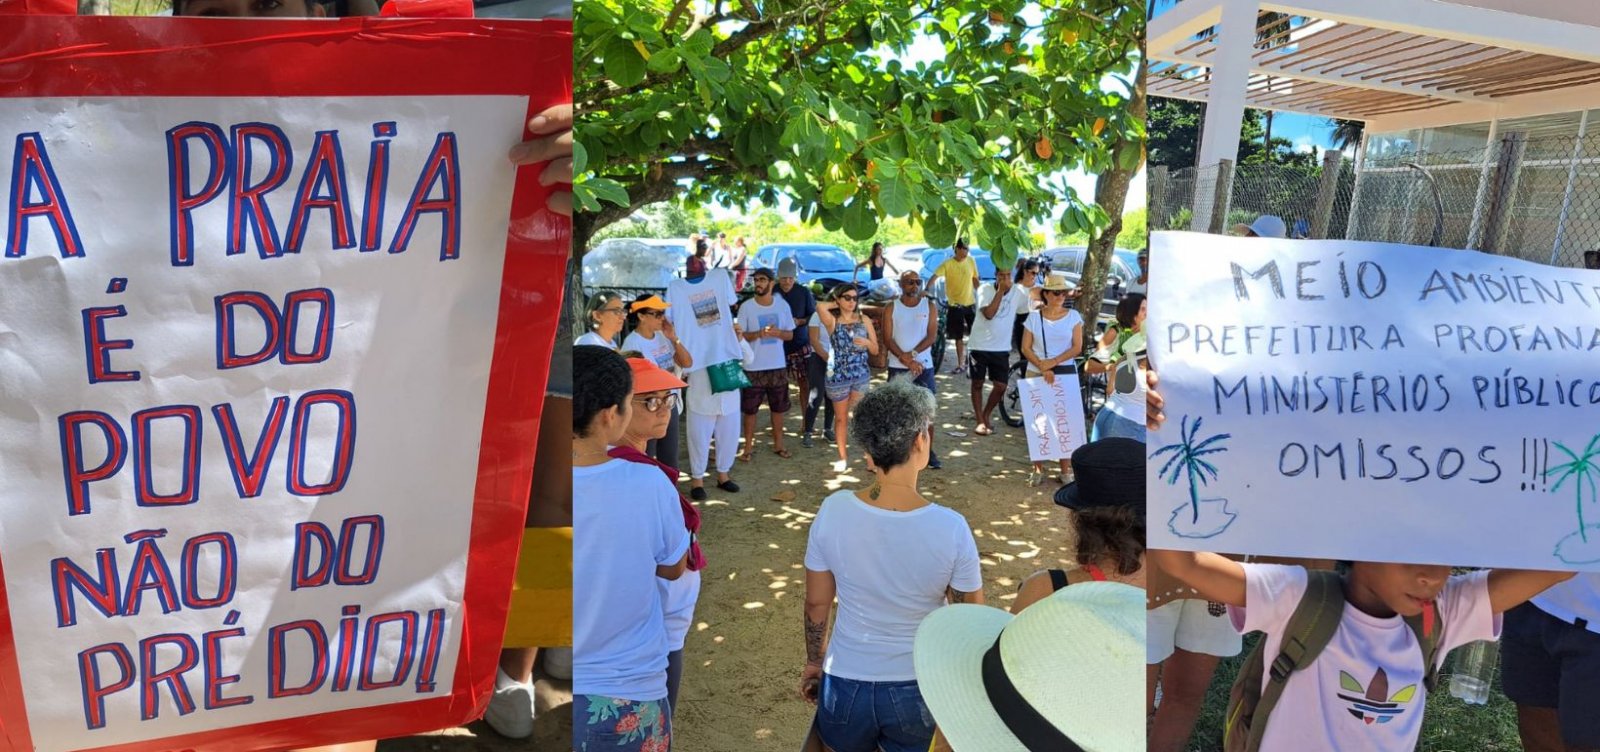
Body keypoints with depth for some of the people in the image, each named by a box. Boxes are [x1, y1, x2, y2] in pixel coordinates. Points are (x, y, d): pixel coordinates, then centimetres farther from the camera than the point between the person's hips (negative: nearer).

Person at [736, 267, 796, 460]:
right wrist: (758, 334, -22)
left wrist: (777, 332, -17)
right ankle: (748, 447, 16)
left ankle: (778, 444, 26)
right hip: (753, 367, -2)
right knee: (750, 409, 5)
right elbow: (739, 335, -5)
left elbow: (790, 334, 5)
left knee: (778, 408, 12)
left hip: (778, 366, 2)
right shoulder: (746, 307, -7)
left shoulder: (783, 305, 0)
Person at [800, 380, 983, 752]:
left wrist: (814, 662, 13)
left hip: (846, 683, 1)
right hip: (919, 688, -1)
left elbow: (816, 603, -5)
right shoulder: (951, 528, -22)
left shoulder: (834, 511, -18)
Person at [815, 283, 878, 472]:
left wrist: (867, 342, -14)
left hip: (861, 375, 1)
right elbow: (819, 306, -26)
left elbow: (875, 350, 8)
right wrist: (835, 305, -6)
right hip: (838, 376, -1)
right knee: (841, 418, 10)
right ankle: (843, 457, 22)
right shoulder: (832, 321, -4)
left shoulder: (864, 320, 5)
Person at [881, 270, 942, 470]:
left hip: (924, 365, 0)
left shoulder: (928, 305, 2)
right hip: (898, 367, 0)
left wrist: (912, 354, -16)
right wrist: (906, 360, -15)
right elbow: (887, 338, -6)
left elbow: (932, 335, -5)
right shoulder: (892, 307, 0)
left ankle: (929, 452, 9)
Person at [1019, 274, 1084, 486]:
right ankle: (1038, 468, 6)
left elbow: (1077, 347, -2)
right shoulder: (1034, 317, 4)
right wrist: (1043, 367, -13)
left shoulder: (1073, 316, 3)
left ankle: (1066, 468, 5)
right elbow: (1025, 348, 0)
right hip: (1037, 373, 1)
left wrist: (1054, 362, -14)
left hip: (1066, 373, 0)